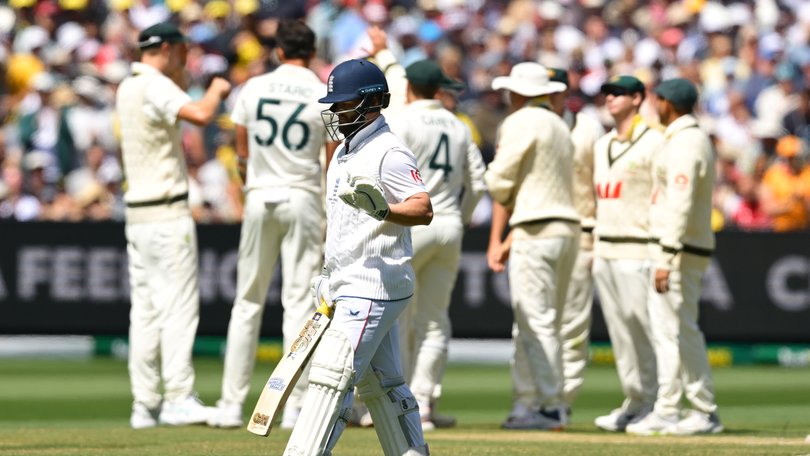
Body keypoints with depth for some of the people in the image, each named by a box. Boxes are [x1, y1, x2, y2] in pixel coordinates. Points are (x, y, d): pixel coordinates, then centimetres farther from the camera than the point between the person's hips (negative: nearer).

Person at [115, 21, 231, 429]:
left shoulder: (127, 88, 15)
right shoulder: (156, 86, -12)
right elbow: (199, 114, -28)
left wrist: (178, 76, 22)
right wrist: (217, 89, -9)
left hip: (138, 213, 9)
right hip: (168, 212, -9)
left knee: (145, 309, 7)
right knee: (179, 305, -9)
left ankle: (145, 404, 6)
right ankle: (179, 398, -13)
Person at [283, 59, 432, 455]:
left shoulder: (389, 154, -12)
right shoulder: (344, 153, 17)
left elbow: (423, 210, -23)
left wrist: (382, 210, -41)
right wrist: (328, 278, 25)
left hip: (374, 286, -10)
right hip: (349, 287, 10)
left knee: (332, 375, -14)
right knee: (380, 382, 12)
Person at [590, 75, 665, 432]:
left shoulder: (653, 143, -6)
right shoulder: (602, 145, 18)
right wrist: (594, 248, 17)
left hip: (637, 251, -8)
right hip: (604, 251, 8)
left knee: (643, 326, -8)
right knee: (619, 332, 8)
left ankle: (655, 403, -3)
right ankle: (635, 401, 14)